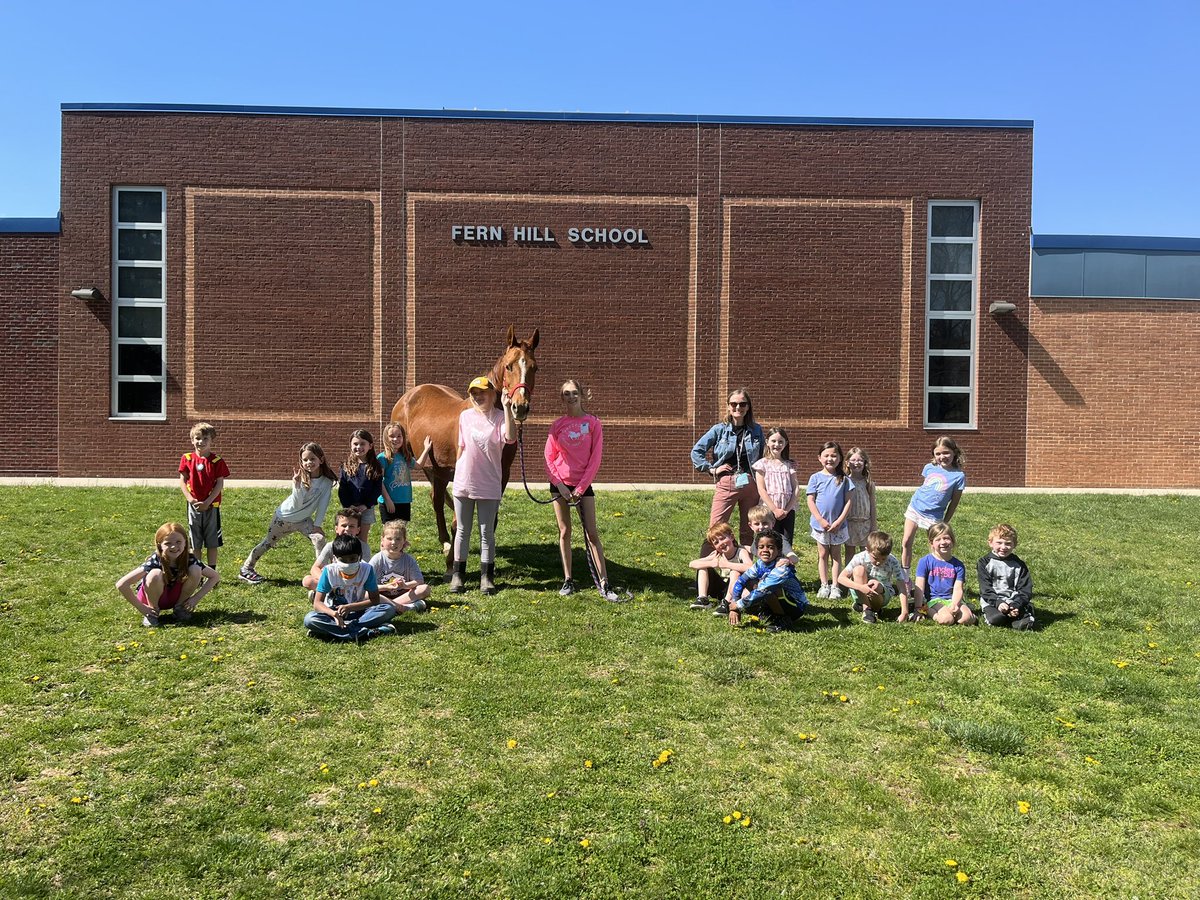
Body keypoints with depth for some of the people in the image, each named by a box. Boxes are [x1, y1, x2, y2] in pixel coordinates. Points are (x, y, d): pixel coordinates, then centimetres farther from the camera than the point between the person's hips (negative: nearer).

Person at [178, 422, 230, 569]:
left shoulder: (217, 461, -5)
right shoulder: (187, 459, 1)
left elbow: (220, 484, -7)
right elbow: (182, 481, 1)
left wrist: (207, 502, -14)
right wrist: (190, 499, -11)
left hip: (211, 506, -1)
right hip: (193, 506, 2)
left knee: (212, 542, 6)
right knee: (195, 543, 10)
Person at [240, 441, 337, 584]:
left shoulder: (327, 481, -17)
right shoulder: (301, 477, -21)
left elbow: (323, 504, -12)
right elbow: (297, 504, -27)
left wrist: (317, 524, -15)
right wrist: (296, 484, -40)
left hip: (304, 519, 2)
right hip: (285, 516, -1)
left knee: (319, 539, -19)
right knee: (268, 543, 12)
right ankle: (246, 569, 29)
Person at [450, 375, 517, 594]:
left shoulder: (500, 417, -8)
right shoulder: (465, 416, 3)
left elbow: (510, 438, -28)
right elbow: (462, 446, 12)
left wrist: (506, 408, -32)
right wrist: (458, 470, 14)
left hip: (489, 485, -3)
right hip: (463, 482, 3)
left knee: (487, 533, 5)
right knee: (462, 531, 12)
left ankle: (487, 576, 16)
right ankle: (458, 574, 22)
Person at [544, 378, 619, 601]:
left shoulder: (593, 423, -4)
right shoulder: (557, 425, 1)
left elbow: (595, 458, -5)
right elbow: (549, 458, 1)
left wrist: (581, 487, -10)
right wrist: (560, 486, -8)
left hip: (583, 484, -1)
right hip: (560, 483, 2)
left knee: (592, 533, -3)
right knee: (564, 532, 8)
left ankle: (604, 584, -1)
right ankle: (568, 580, 16)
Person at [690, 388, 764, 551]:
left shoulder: (756, 430, 6)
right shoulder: (719, 429, -1)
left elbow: (762, 458, 15)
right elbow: (696, 451, 0)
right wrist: (711, 469, -4)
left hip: (750, 485, 2)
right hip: (726, 484, -2)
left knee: (747, 531, 11)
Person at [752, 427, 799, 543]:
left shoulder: (789, 465, 9)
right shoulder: (762, 464, 1)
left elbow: (795, 491, 4)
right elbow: (761, 490, -6)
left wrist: (787, 510, -9)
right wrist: (775, 510, -13)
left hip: (788, 511, 3)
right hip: (769, 510, -3)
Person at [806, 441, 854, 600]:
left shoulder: (844, 479, -3)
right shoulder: (816, 478, -4)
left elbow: (848, 501, -4)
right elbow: (810, 501, -5)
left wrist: (839, 521, -13)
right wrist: (821, 520, -13)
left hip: (838, 525, 0)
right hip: (820, 524, 0)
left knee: (836, 555, 9)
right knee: (823, 555, 9)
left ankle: (835, 586, 14)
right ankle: (824, 585, 16)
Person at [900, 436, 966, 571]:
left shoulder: (959, 476, -11)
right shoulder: (929, 468, -1)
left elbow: (954, 502, -4)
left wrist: (945, 523, -1)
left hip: (933, 516, -3)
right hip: (915, 509, 4)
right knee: (906, 543, 5)